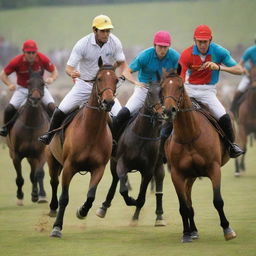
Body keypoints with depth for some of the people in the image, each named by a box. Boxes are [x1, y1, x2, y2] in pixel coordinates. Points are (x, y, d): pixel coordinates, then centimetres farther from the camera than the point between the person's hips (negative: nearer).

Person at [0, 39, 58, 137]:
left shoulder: (42, 59, -18)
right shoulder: (17, 61, -21)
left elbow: (54, 71, -5)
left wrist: (51, 78, -28)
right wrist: (10, 84, -28)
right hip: (22, 89, 0)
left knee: (52, 107, -20)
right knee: (9, 109, -16)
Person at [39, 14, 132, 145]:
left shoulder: (114, 42, -13)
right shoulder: (83, 44, -19)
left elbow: (122, 63, 1)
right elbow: (69, 67, -17)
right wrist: (72, 73, -41)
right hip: (84, 84, -1)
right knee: (60, 111, -9)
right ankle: (50, 135, 16)